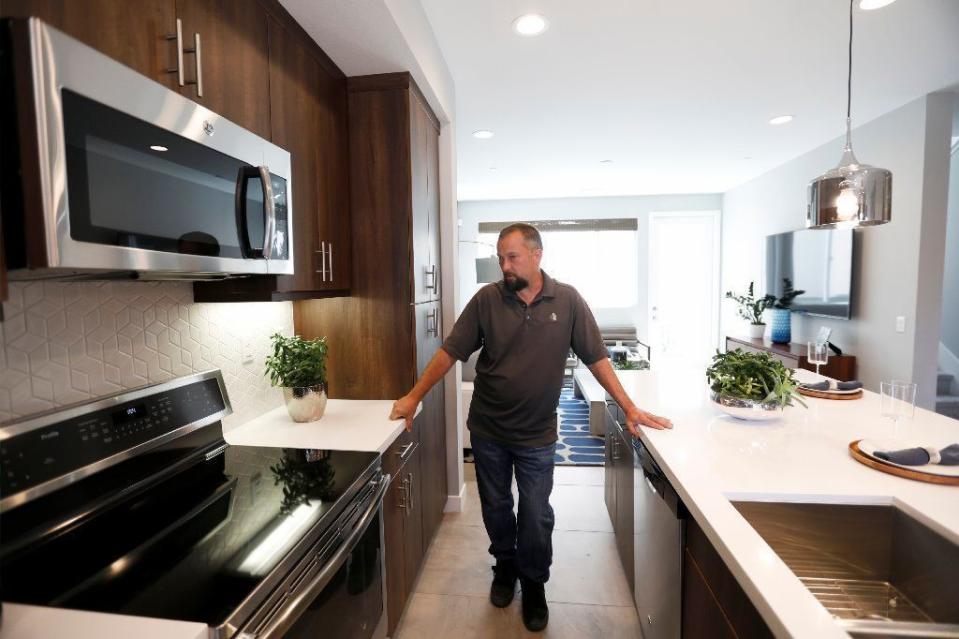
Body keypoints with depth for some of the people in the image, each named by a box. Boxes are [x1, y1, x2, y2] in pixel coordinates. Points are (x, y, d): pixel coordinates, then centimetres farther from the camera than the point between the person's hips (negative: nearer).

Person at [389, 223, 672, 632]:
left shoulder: (567, 300, -8)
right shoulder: (486, 299, -9)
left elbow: (595, 357, -5)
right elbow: (450, 352, -6)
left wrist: (629, 408, -8)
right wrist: (414, 396, -9)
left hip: (537, 434, -1)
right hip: (487, 431, 1)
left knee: (536, 516, 12)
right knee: (496, 508, 19)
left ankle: (534, 585, 38)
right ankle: (504, 567, 46)